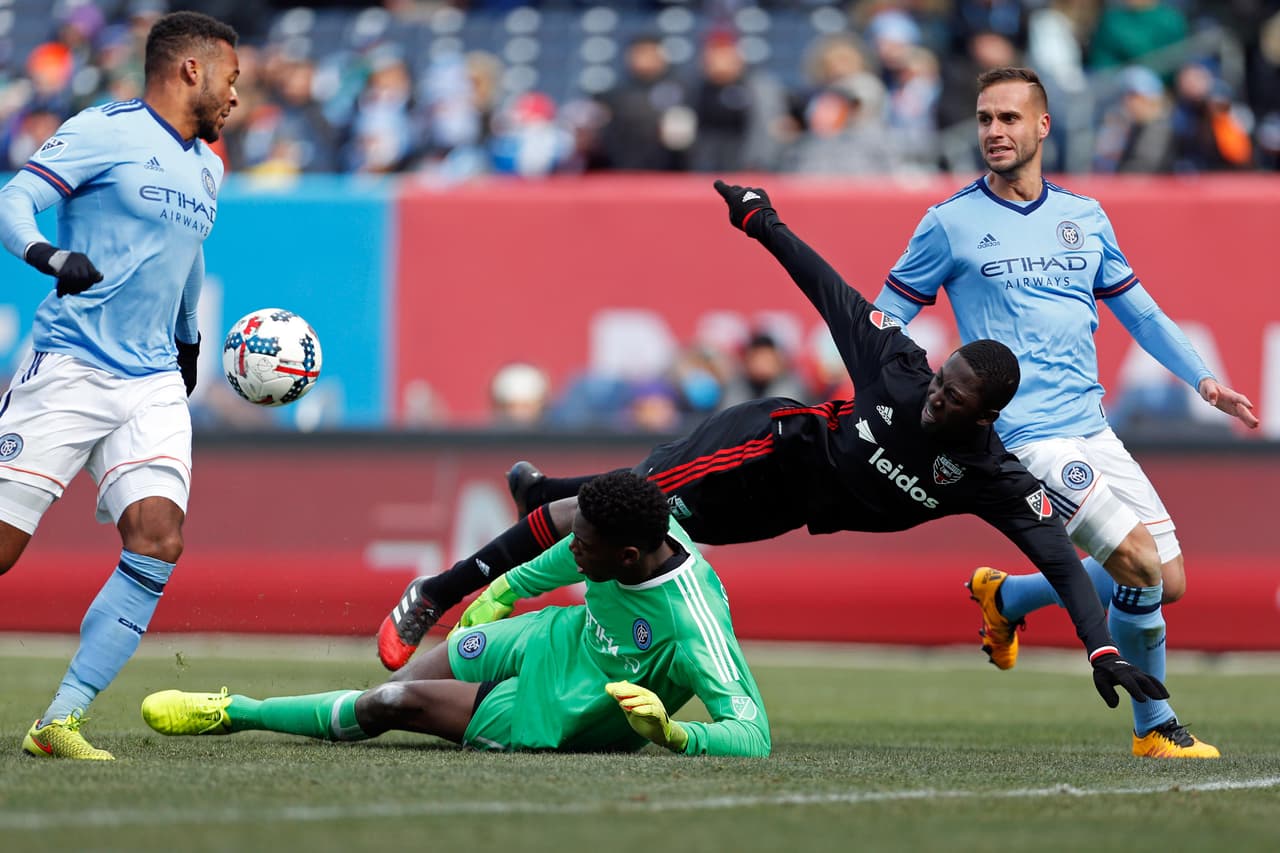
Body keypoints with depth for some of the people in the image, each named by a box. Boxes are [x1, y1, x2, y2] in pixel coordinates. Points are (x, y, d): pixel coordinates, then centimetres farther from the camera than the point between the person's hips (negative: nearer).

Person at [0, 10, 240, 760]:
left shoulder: (207, 169, 18)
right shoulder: (104, 133, -4)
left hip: (155, 383, 6)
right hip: (69, 369, -6)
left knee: (159, 541, -15)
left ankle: (61, 721, -13)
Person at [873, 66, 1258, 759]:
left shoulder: (1086, 218, 12)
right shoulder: (952, 223, -2)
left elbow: (1138, 311, 22)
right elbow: (882, 321, 3)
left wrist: (1202, 379, 13)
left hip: (1093, 429, 6)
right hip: (1025, 437, -6)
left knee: (1166, 583, 3)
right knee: (1141, 563, -19)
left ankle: (1005, 598, 24)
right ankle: (1153, 728, 2)